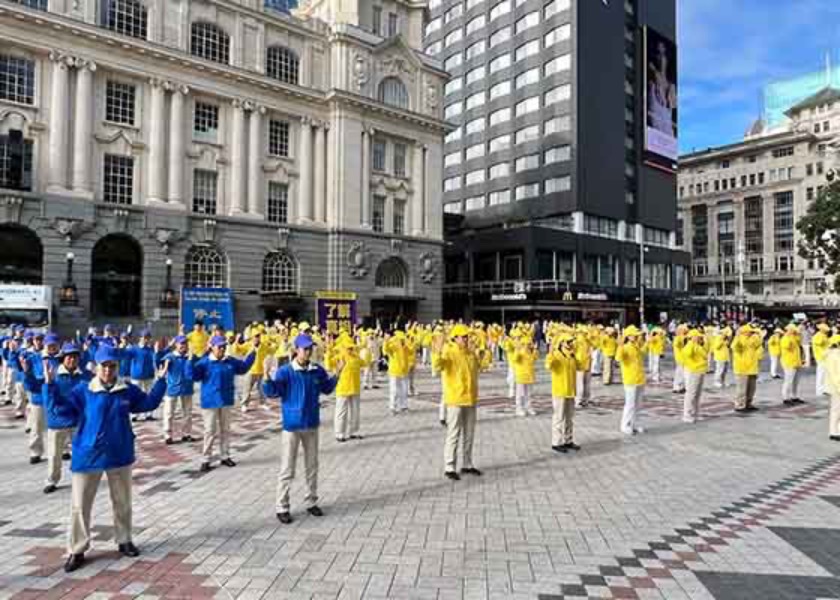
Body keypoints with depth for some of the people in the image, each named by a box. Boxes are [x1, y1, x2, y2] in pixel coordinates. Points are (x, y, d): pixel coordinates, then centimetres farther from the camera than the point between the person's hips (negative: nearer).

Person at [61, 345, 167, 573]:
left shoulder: (128, 390, 0)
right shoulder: (83, 390, -7)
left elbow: (149, 403, 10)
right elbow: (60, 409, -13)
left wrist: (160, 381, 3)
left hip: (119, 455, 2)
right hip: (88, 455, -2)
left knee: (122, 502, 15)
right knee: (80, 505, 4)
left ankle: (124, 540, 32)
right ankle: (77, 550, 20)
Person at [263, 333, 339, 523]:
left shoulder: (318, 371, 0)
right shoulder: (285, 371, -13)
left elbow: (327, 389, 13)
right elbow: (272, 392, -18)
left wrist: (337, 373, 1)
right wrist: (267, 375, -33)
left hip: (311, 425, 4)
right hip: (292, 425, -4)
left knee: (312, 466, 15)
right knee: (287, 470, 4)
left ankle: (311, 502, 30)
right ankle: (282, 508, 16)